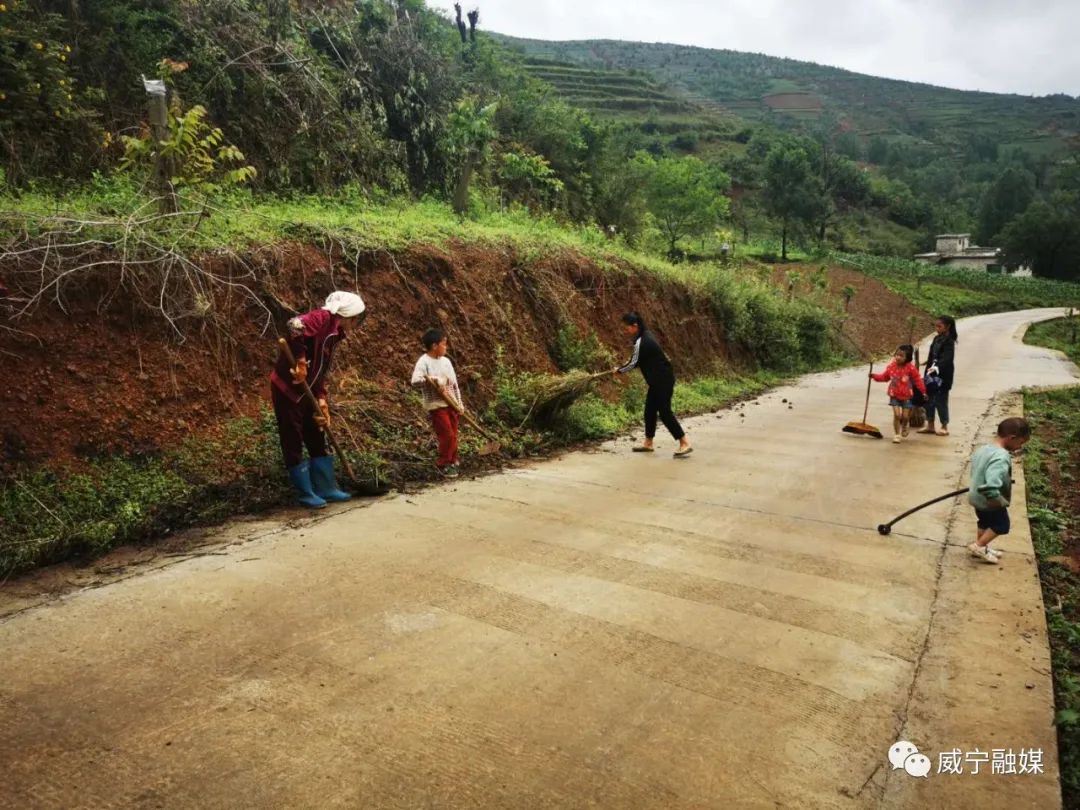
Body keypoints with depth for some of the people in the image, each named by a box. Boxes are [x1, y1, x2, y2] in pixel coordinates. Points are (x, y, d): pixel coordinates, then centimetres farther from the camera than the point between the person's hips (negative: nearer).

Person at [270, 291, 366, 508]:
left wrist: (321, 399, 5)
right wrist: (301, 361, -30)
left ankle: (326, 488, 24)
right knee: (293, 444, 1)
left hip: (306, 392, 10)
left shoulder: (334, 333, 12)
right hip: (287, 388, -9)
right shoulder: (322, 317, -15)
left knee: (317, 440, 14)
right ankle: (305, 493, 10)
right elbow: (294, 325, -35)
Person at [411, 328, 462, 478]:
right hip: (436, 405, -6)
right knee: (447, 435, -7)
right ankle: (442, 464, 9)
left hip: (451, 404, 6)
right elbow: (415, 381, -23)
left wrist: (459, 404, 12)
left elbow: (454, 384, 13)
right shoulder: (424, 362, -11)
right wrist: (429, 380, -38)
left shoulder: (446, 361, 9)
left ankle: (452, 462, 26)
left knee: (453, 436, 11)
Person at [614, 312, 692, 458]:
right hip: (658, 380, 10)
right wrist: (623, 368, 9)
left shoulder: (642, 342, -21)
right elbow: (639, 361, 17)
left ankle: (685, 444, -5)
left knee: (664, 412, -9)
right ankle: (648, 443, 22)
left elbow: (634, 363, -12)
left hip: (663, 379, -10)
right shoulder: (644, 336, 9)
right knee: (650, 410, 13)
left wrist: (619, 370, 4)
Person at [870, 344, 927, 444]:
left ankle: (904, 426, 42)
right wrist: (874, 375, -3)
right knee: (897, 415, -7)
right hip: (894, 396, 1)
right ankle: (896, 434, 7)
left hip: (906, 396, -1)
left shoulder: (911, 368, -13)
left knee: (905, 416, 6)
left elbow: (918, 380, -8)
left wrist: (923, 391, -10)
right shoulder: (891, 366, -5)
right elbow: (884, 377, 9)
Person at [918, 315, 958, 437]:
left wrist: (937, 367, -45)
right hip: (932, 373, 8)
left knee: (941, 400, -1)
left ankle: (944, 427, 11)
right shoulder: (936, 338, 10)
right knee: (929, 399, 11)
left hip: (943, 376, -8)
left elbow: (947, 358, -29)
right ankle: (930, 425, 21)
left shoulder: (949, 341, -15)